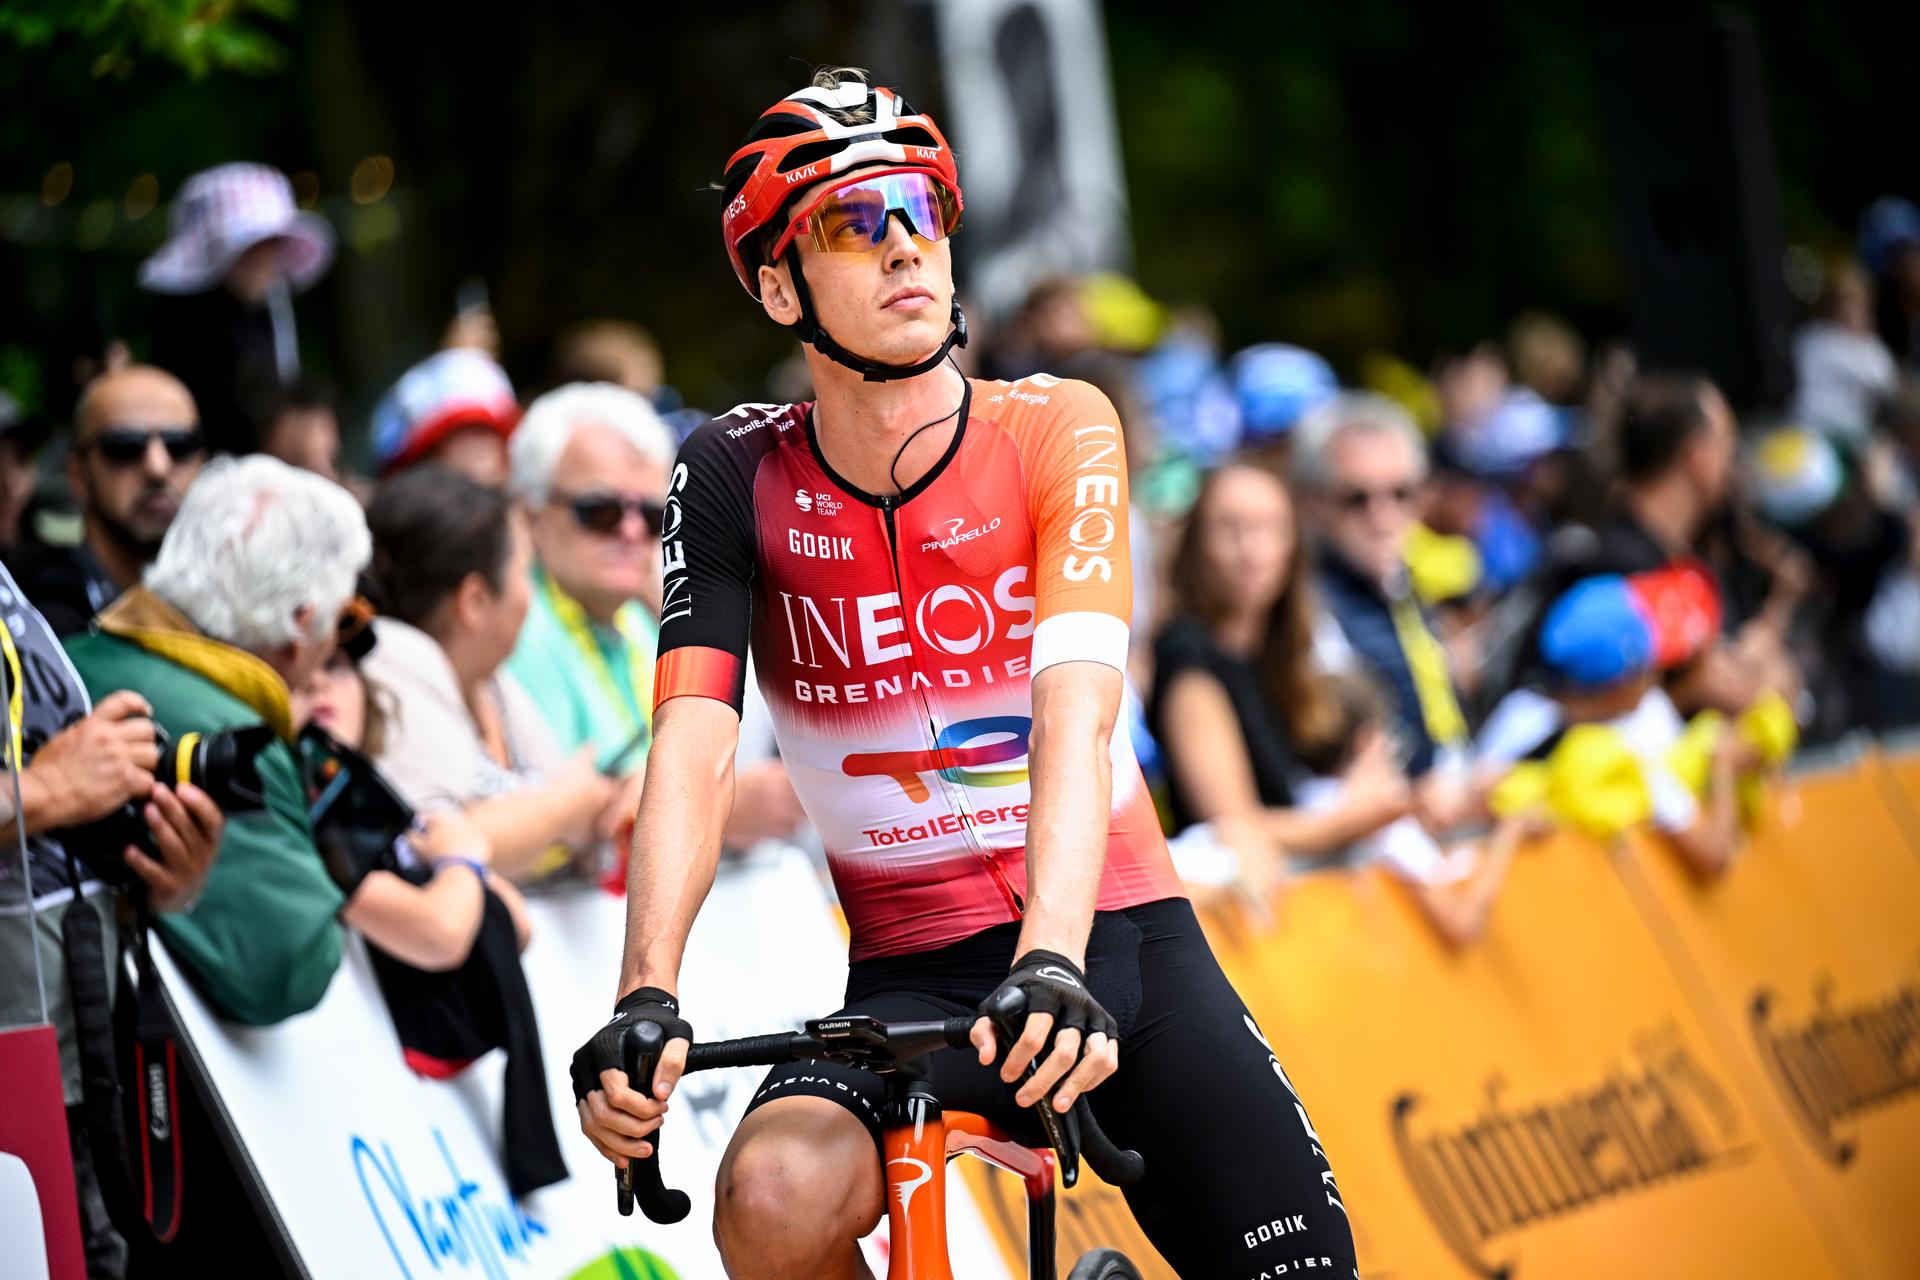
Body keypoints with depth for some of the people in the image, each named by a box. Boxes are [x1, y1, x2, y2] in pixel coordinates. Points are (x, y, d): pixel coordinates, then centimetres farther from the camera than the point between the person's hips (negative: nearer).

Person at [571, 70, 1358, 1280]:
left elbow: (1075, 712, -22)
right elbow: (694, 745, -15)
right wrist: (645, 998, -32)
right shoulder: (737, 478, -3)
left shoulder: (1057, 432, -7)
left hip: (1119, 940, 1)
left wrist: (1054, 962, -38)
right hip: (914, 976, 0)